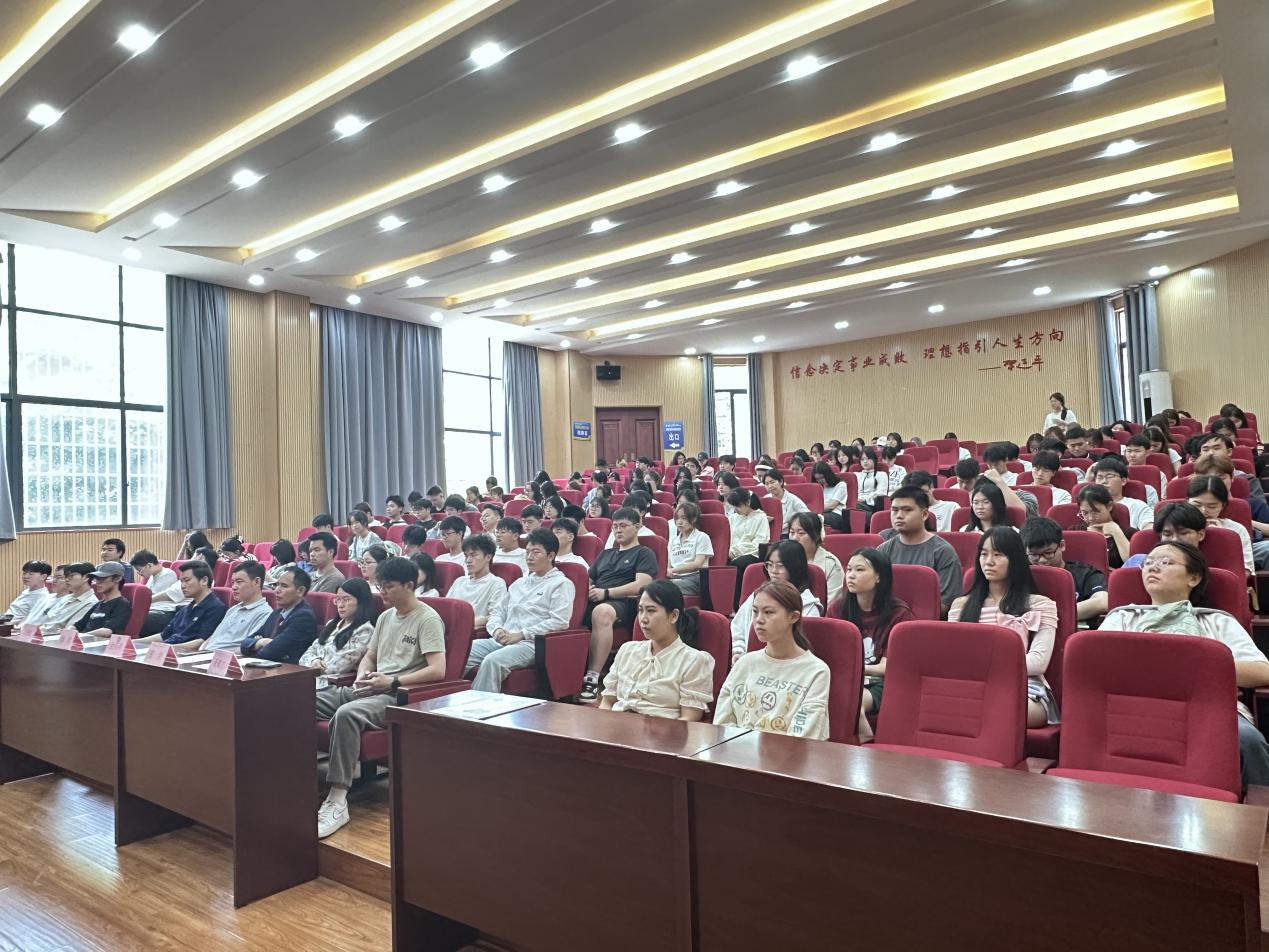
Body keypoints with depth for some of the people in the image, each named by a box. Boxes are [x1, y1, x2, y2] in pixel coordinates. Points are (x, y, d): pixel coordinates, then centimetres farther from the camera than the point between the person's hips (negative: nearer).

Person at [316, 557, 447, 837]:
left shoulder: (427, 619, -8)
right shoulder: (385, 617, 19)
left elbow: (438, 670, -18)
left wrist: (392, 682, -19)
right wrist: (362, 675, 4)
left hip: (400, 696, -8)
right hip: (369, 689, 8)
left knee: (346, 714, -36)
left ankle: (337, 801, -33)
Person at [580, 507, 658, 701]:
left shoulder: (644, 553, 13)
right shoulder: (605, 554, 33)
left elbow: (640, 586, -3)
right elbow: (588, 579, 29)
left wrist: (605, 592, -11)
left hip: (623, 604, -5)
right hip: (593, 602, 6)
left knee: (602, 612, -41)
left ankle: (592, 678, -42)